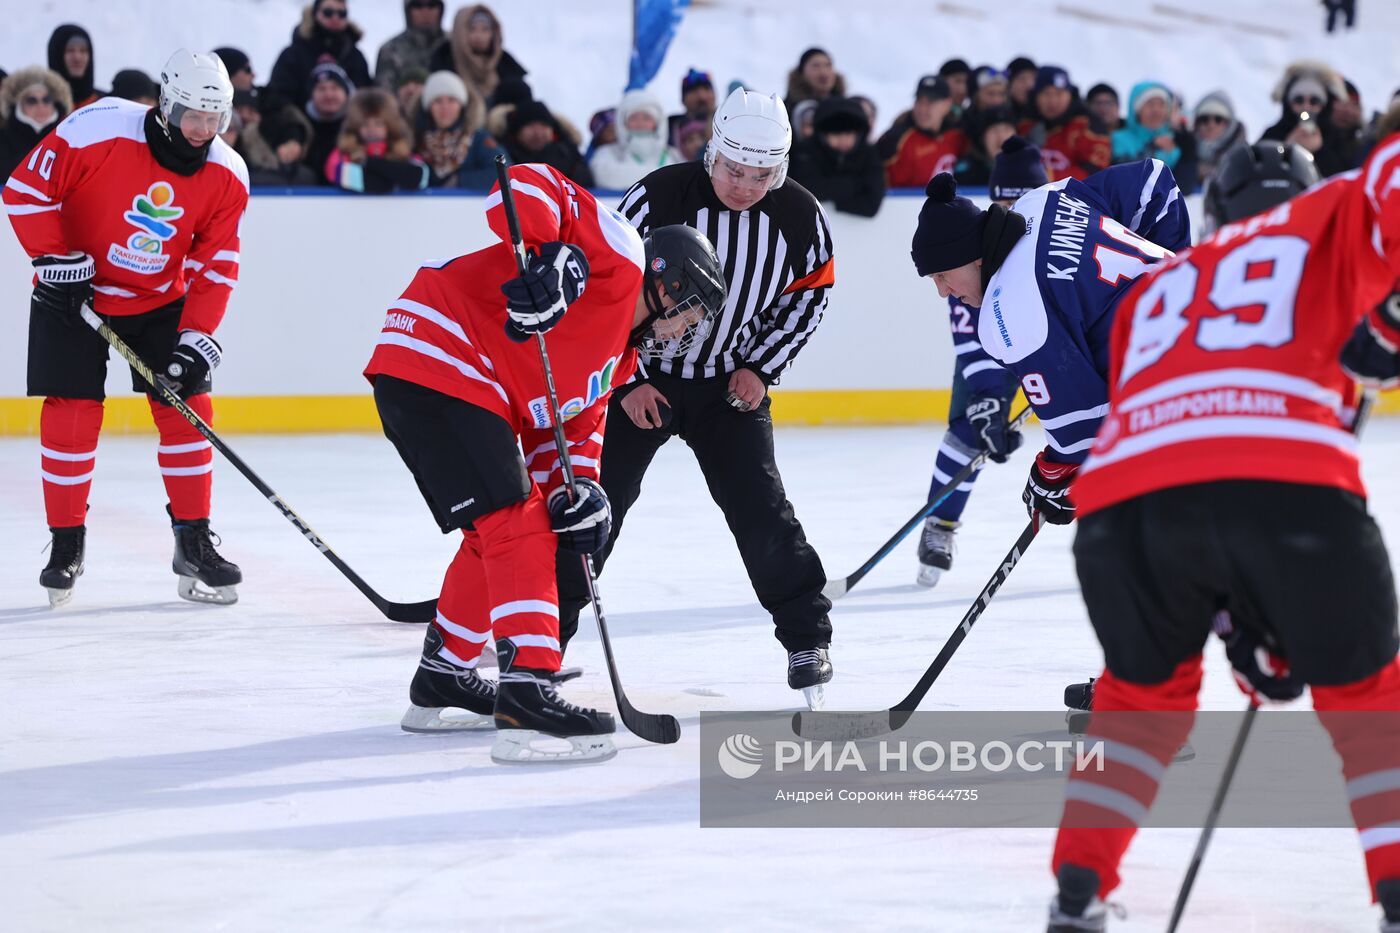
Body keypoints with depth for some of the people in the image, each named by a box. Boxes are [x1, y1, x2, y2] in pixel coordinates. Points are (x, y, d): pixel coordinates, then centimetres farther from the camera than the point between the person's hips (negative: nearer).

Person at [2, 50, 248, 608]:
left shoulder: (226, 176, -11)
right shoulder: (98, 132, -25)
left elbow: (215, 265, -7)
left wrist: (197, 339, -16)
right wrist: (56, 259, -20)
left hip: (160, 301, 3)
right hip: (73, 291, -3)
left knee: (187, 409, -3)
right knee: (71, 415, -7)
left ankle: (194, 543, 9)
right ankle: (66, 543, 8)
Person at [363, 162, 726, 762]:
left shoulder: (618, 352, 24)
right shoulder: (617, 257, -5)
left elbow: (576, 421, 19)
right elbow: (528, 186, -17)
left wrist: (576, 488, -1)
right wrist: (545, 258, -34)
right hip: (435, 358, -11)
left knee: (500, 533, 21)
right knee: (516, 525, -15)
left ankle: (441, 681, 34)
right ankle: (526, 697, -22)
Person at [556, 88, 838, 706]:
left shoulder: (799, 216, -11)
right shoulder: (659, 197, -20)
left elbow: (809, 296, 5)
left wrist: (761, 367, -5)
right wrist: (627, 381, -14)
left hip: (729, 383, 2)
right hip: (637, 376, -2)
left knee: (759, 506, -7)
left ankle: (808, 635, 6)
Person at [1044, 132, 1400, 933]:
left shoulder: (1156, 291, 38)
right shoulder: (1324, 227, 26)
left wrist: (1241, 622, 31)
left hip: (1124, 498, 4)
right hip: (1287, 483, -4)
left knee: (1146, 685, 30)